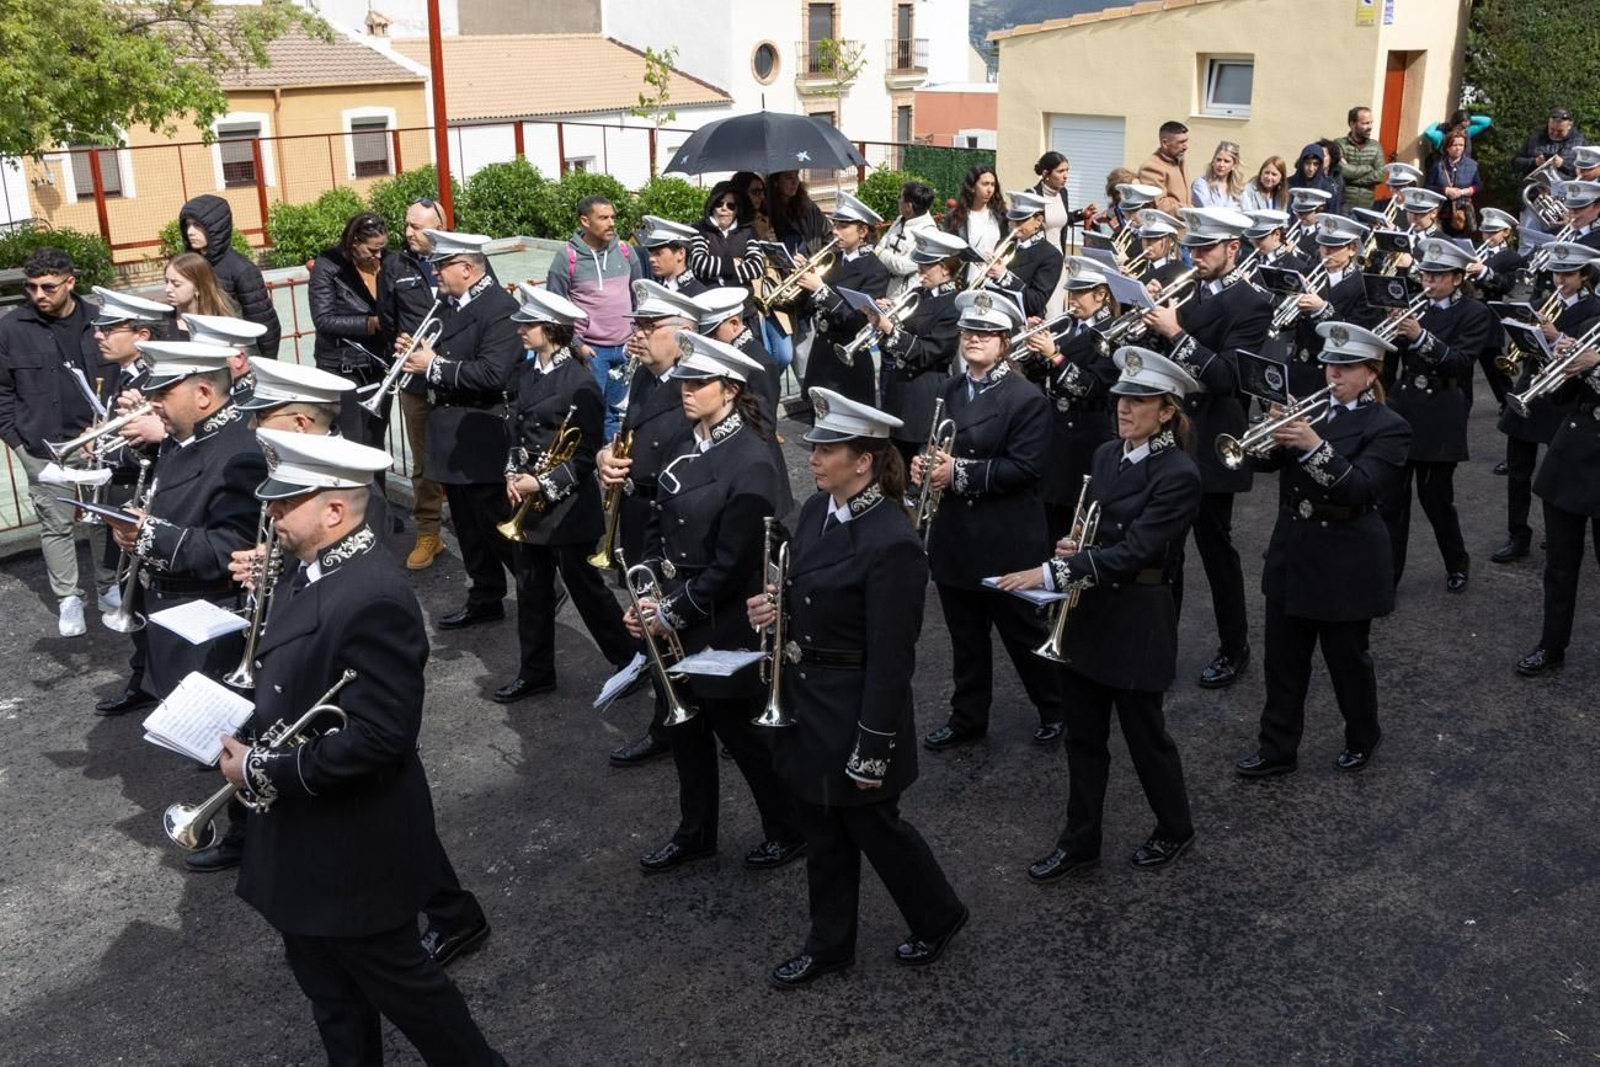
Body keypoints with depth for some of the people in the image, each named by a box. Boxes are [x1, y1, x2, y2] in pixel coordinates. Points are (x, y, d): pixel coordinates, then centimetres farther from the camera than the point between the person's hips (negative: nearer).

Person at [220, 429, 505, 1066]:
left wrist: (262, 772, -21)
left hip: (353, 845, -9)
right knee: (329, 992, 24)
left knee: (395, 979, 11)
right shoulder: (310, 569, 2)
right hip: (303, 838, 9)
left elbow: (377, 737, -29)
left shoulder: (373, 598, -28)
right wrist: (247, 737, -1)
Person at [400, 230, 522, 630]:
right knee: (468, 526, 15)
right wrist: (416, 352, 0)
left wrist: (435, 366, -20)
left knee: (498, 524, -2)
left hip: (483, 440, -9)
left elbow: (493, 373, -26)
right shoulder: (449, 305, 12)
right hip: (452, 438, 9)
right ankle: (485, 597, 26)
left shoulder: (500, 307, -15)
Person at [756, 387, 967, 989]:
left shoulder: (891, 543, -25)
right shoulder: (817, 510, 0)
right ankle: (829, 943, 38)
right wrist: (775, 606, -7)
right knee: (822, 829, 20)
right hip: (805, 696, 8)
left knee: (872, 825, 12)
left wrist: (873, 751, -18)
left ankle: (938, 918, 38)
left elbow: (891, 659, -22)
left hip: (855, 708, -8)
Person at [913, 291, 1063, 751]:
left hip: (1005, 540, -6)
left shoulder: (1026, 398, -12)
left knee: (1023, 633, 9)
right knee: (965, 636, 16)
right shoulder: (949, 391, 9)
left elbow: (1025, 468, -19)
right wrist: (923, 464, -6)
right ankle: (968, 717, 29)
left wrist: (961, 473, -24)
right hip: (955, 536, 6)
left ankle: (1054, 708, 29)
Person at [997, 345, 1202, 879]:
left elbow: (1134, 551, -25)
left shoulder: (1178, 475, -18)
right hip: (1088, 613, 7)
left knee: (1144, 734, 10)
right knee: (1083, 735, 14)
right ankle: (1080, 841, 27)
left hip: (1138, 621, -7)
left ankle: (1175, 830, 34)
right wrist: (1072, 545, -7)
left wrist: (1051, 573, -31)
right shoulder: (1107, 455, 6)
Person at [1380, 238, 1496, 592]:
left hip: (1440, 416, -4)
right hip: (1401, 407, 4)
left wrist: (1421, 337, -29)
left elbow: (1460, 361, -16)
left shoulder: (1475, 313, -4)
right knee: (1390, 497, 0)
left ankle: (1456, 564, 27)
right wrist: (1394, 329, -16)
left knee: (1435, 497, 2)